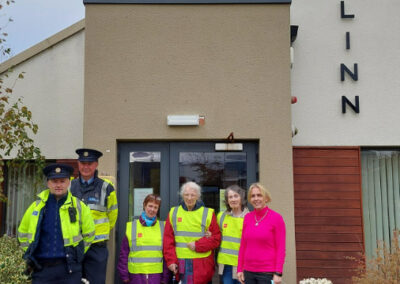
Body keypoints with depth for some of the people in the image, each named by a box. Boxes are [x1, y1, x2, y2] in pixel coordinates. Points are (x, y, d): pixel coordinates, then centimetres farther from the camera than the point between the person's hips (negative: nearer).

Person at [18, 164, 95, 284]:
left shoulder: (79, 206, 2)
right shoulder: (37, 206, 6)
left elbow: (89, 234, 13)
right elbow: (22, 233, 19)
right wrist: (31, 255, 13)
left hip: (69, 270, -1)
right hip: (41, 268, 1)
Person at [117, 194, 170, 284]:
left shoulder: (162, 227, 7)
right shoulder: (131, 227, 4)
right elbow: (124, 253, 5)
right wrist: (124, 275, 0)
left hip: (156, 274, 1)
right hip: (136, 274, -1)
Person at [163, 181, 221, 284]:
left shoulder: (208, 213, 3)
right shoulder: (173, 212, 9)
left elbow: (216, 238, 1)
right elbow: (168, 239, 8)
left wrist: (197, 245, -10)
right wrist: (171, 260, 0)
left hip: (201, 265, -2)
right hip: (180, 265, 2)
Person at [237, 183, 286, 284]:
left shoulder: (277, 218, -7)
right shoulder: (247, 217, 6)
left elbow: (281, 249, -7)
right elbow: (243, 245, 11)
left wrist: (278, 273, -12)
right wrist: (240, 269, 8)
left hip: (267, 273, -4)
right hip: (248, 272, 4)